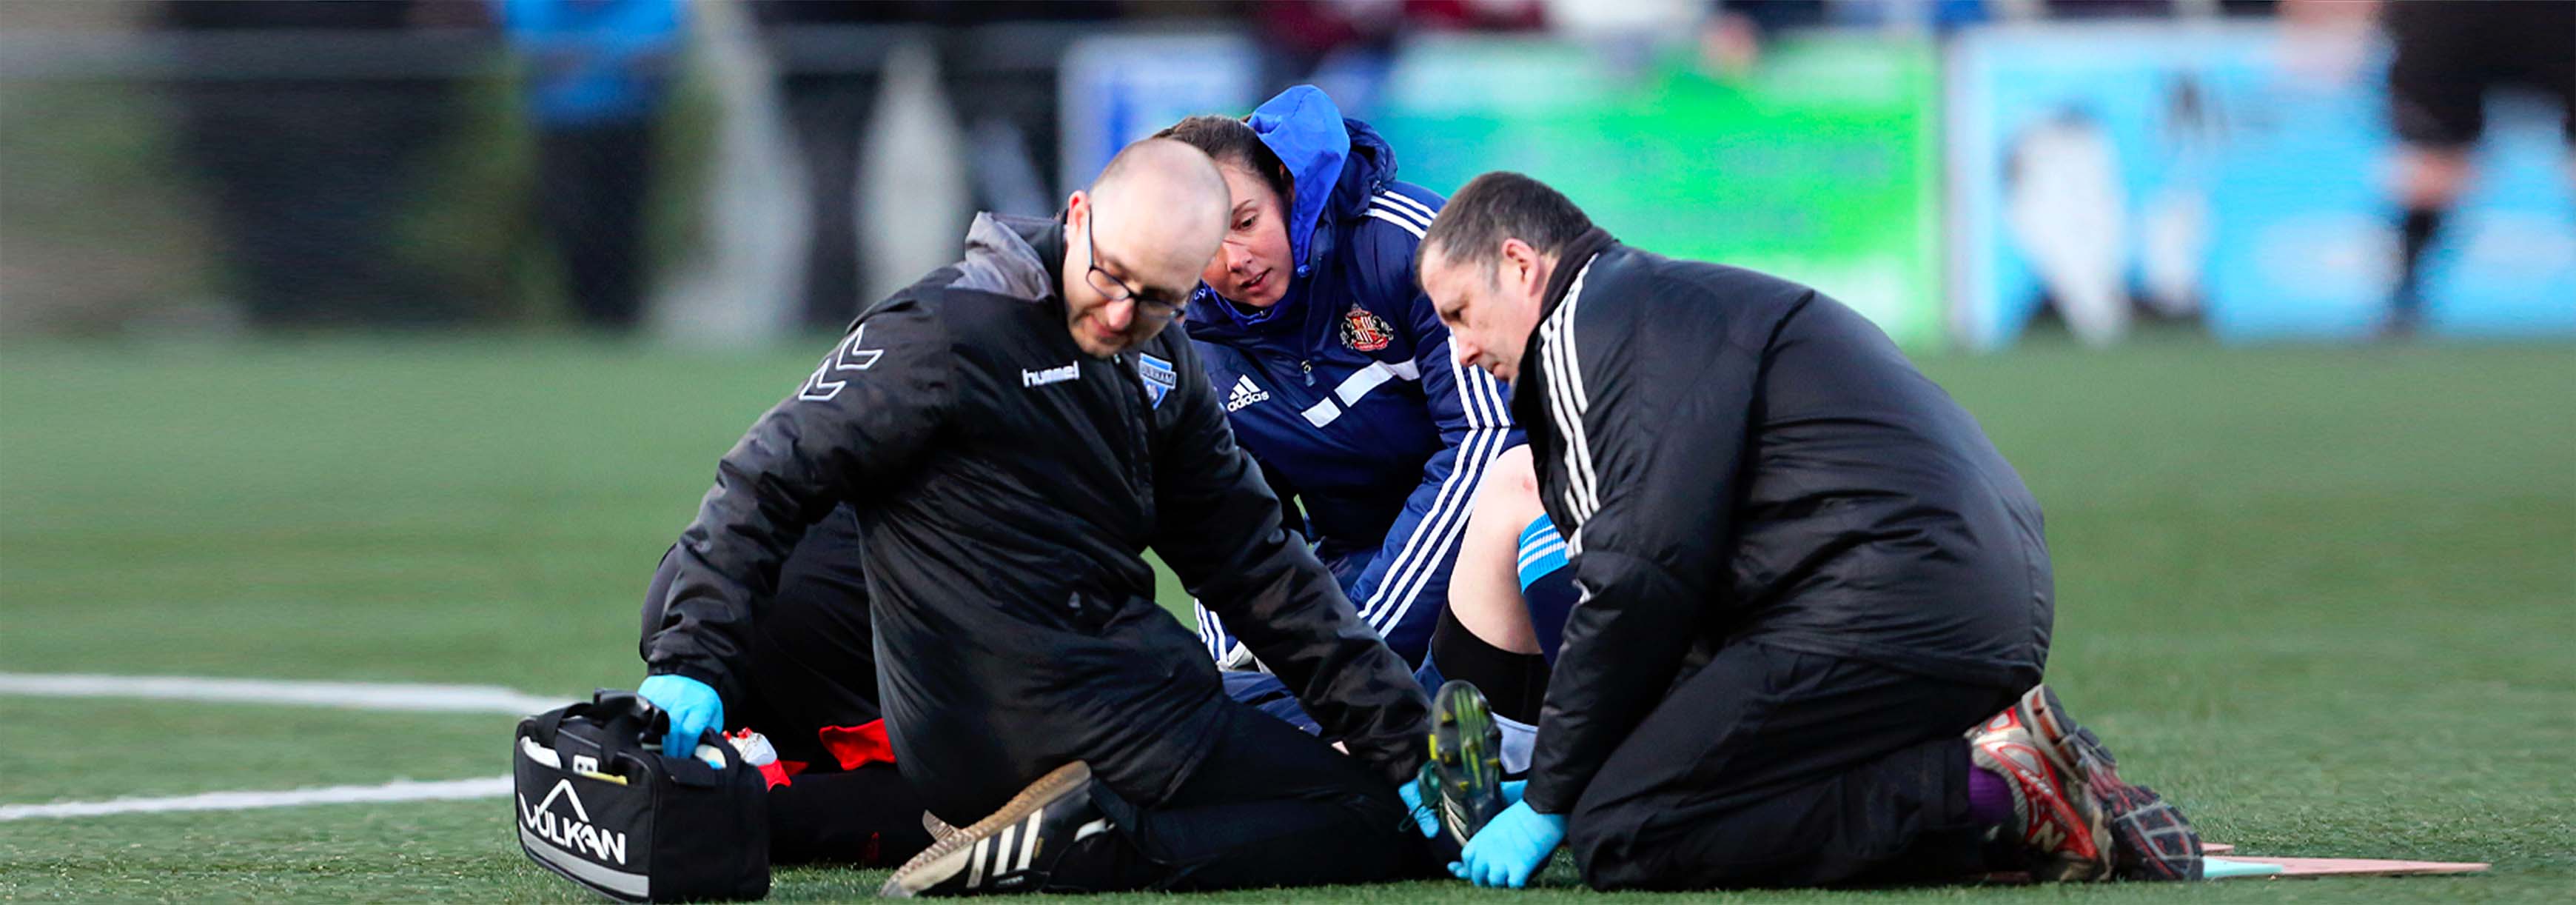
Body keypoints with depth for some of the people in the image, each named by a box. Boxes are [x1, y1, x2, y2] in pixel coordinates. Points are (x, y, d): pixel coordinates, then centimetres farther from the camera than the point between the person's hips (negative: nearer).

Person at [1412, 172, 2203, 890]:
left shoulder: (1595, 323, -2)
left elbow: (1638, 579, -12)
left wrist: (1548, 802, -5)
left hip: (1884, 617, -10)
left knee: (1623, 839, -14)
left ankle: (1986, 787, -17)